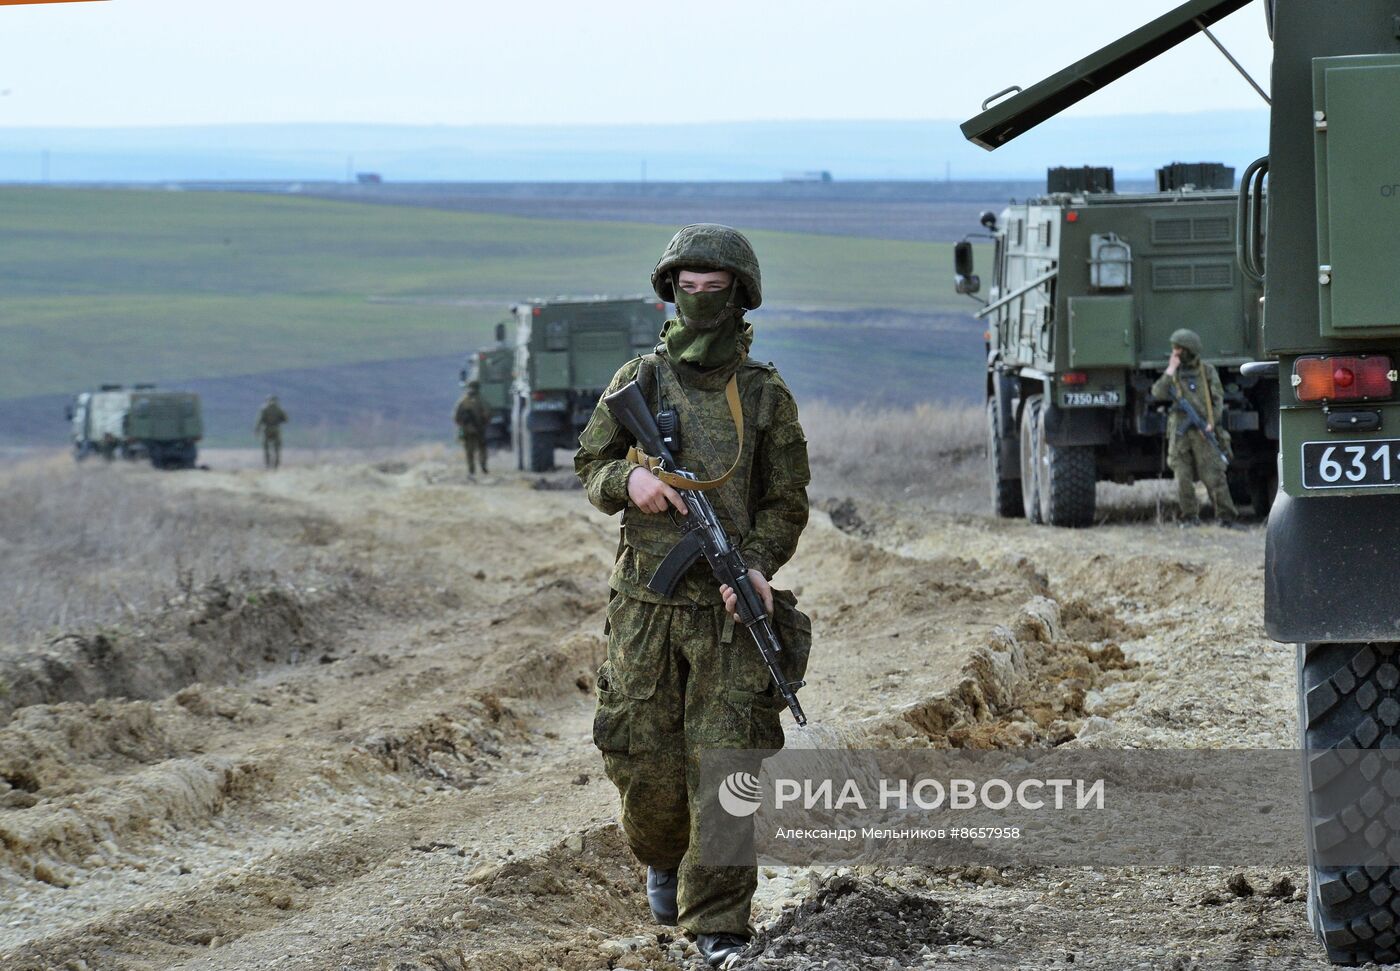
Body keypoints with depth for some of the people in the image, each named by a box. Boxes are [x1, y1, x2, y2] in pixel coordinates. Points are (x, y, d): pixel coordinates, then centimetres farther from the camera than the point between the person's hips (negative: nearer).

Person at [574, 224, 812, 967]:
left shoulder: (766, 397, 2)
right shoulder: (640, 381, 5)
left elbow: (786, 504, 3)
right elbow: (590, 466, 10)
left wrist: (756, 565, -15)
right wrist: (629, 481, -13)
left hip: (731, 608, -1)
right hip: (647, 605, 2)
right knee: (644, 760, 4)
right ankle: (663, 859, 37)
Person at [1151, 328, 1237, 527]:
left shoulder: (1207, 371, 6)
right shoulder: (1173, 373, 13)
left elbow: (1218, 400, 3)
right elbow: (1158, 393, -1)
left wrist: (1211, 423, -11)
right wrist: (1170, 371, -4)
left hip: (1203, 433, -3)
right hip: (1179, 433, 3)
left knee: (1213, 475, -9)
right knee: (1183, 477, 0)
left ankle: (1225, 516, -6)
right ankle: (1189, 516, 9)